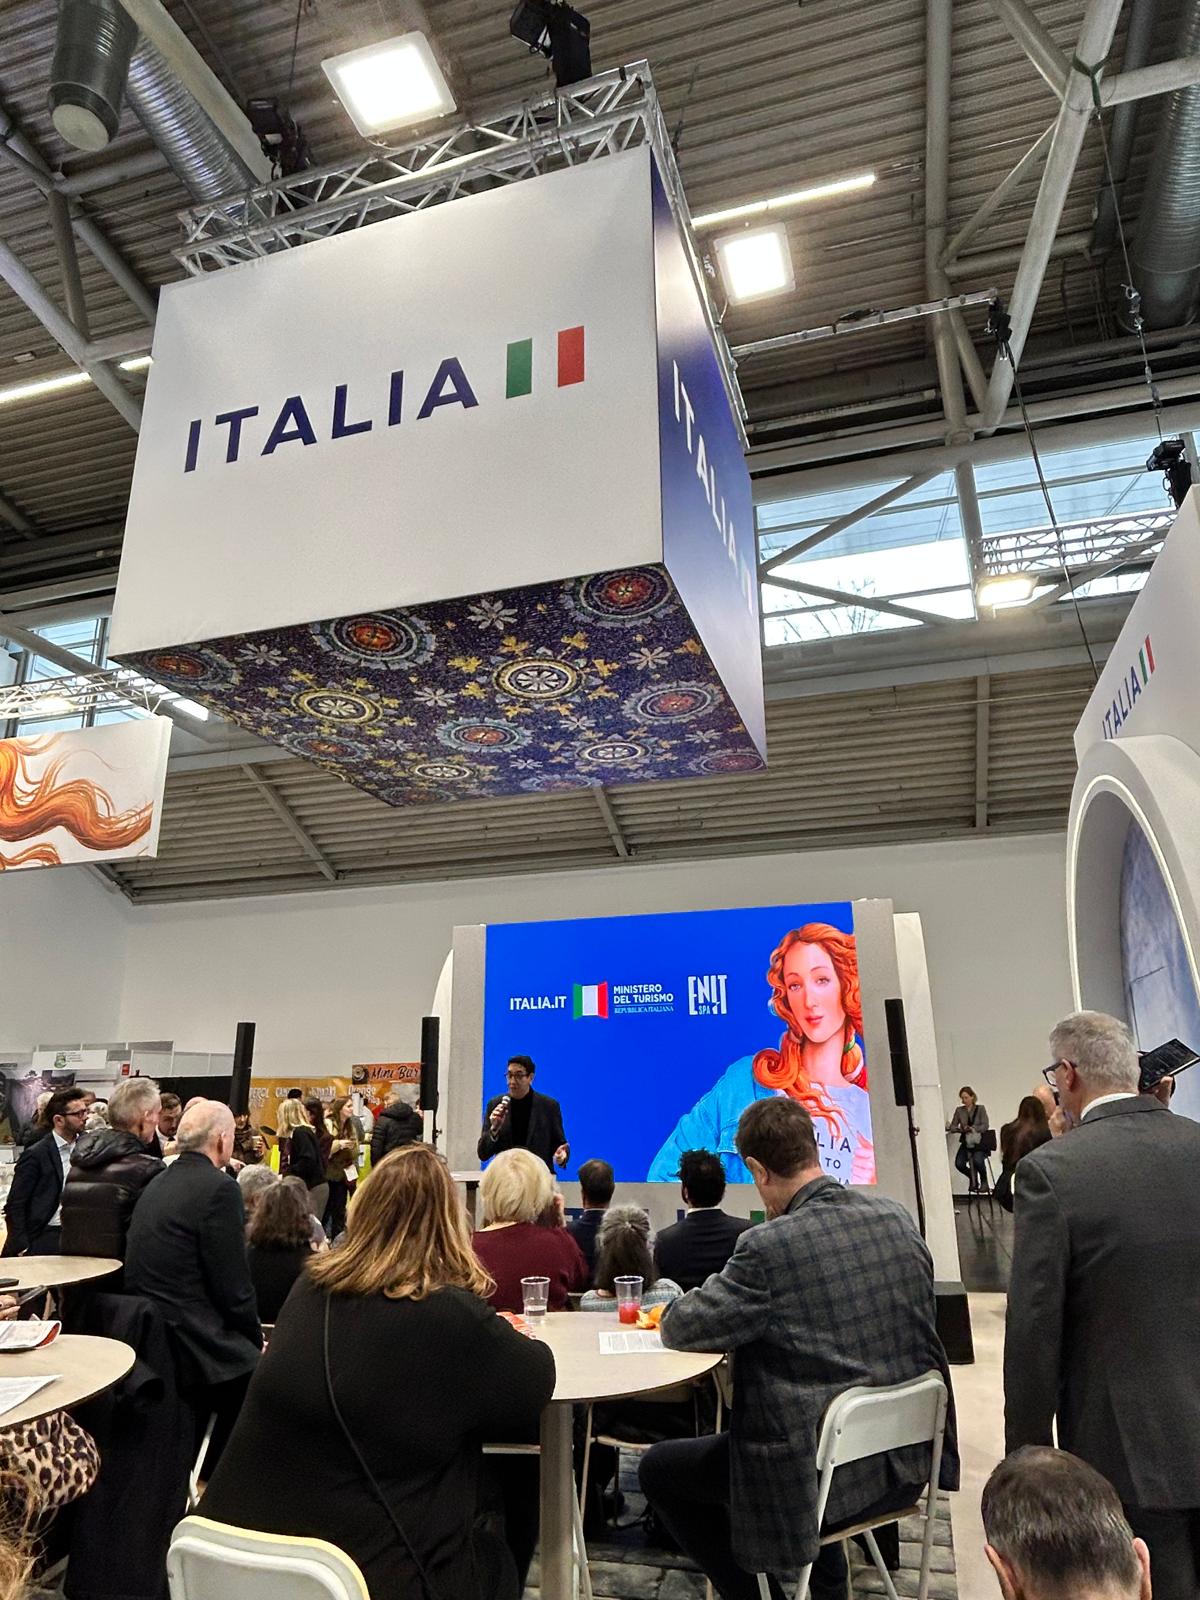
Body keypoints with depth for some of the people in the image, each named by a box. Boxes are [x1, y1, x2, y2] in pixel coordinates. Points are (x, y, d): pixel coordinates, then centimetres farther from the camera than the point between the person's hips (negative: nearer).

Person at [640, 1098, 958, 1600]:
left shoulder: (768, 1247, -24)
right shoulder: (898, 1219, -5)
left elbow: (680, 1331, -14)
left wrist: (682, 1305, 8)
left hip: (822, 1474, -7)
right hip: (907, 1460, 7)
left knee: (658, 1468, 12)